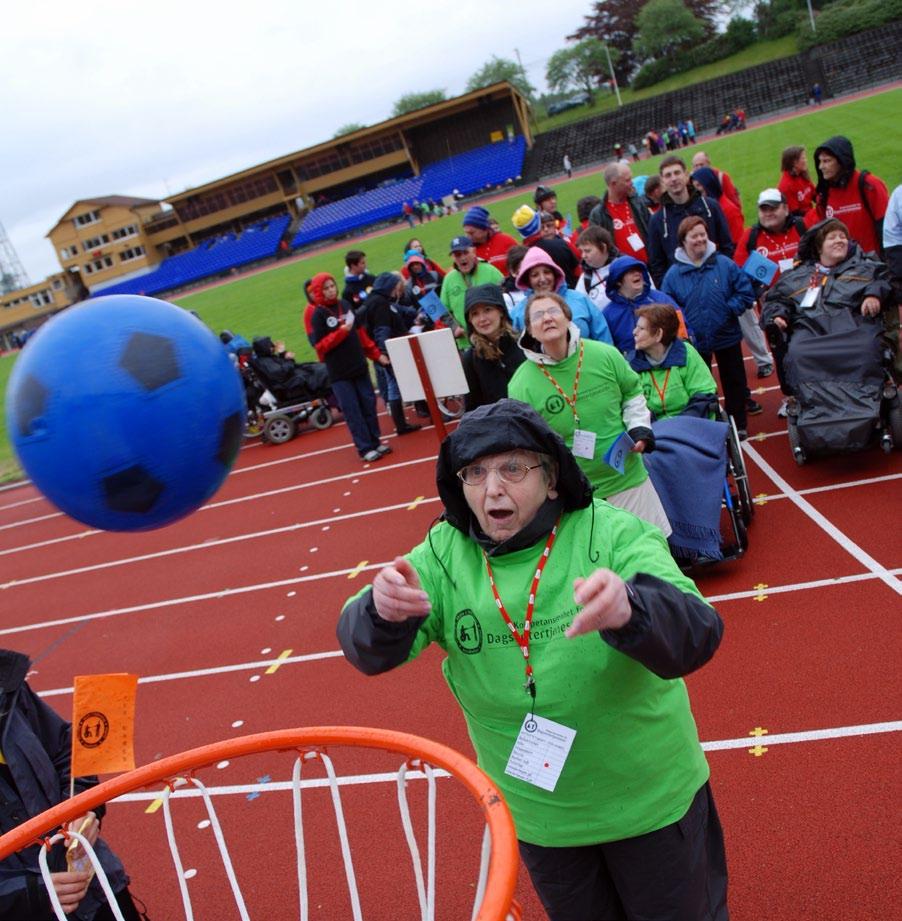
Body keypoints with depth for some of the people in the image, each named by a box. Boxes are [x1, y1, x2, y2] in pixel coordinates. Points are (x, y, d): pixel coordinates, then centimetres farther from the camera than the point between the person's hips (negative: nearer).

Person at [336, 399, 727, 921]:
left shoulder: (613, 535, -20)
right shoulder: (445, 555, -13)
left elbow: (696, 634, -32)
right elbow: (368, 651, -20)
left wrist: (629, 611, -54)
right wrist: (384, 612, -43)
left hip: (650, 801, -2)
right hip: (537, 815, 2)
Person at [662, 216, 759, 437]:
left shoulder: (724, 264, -5)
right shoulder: (673, 274, -5)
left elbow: (746, 291, -3)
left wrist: (730, 310, -13)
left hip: (727, 336, 0)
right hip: (694, 341, 0)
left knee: (734, 381, 11)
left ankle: (739, 424, 27)